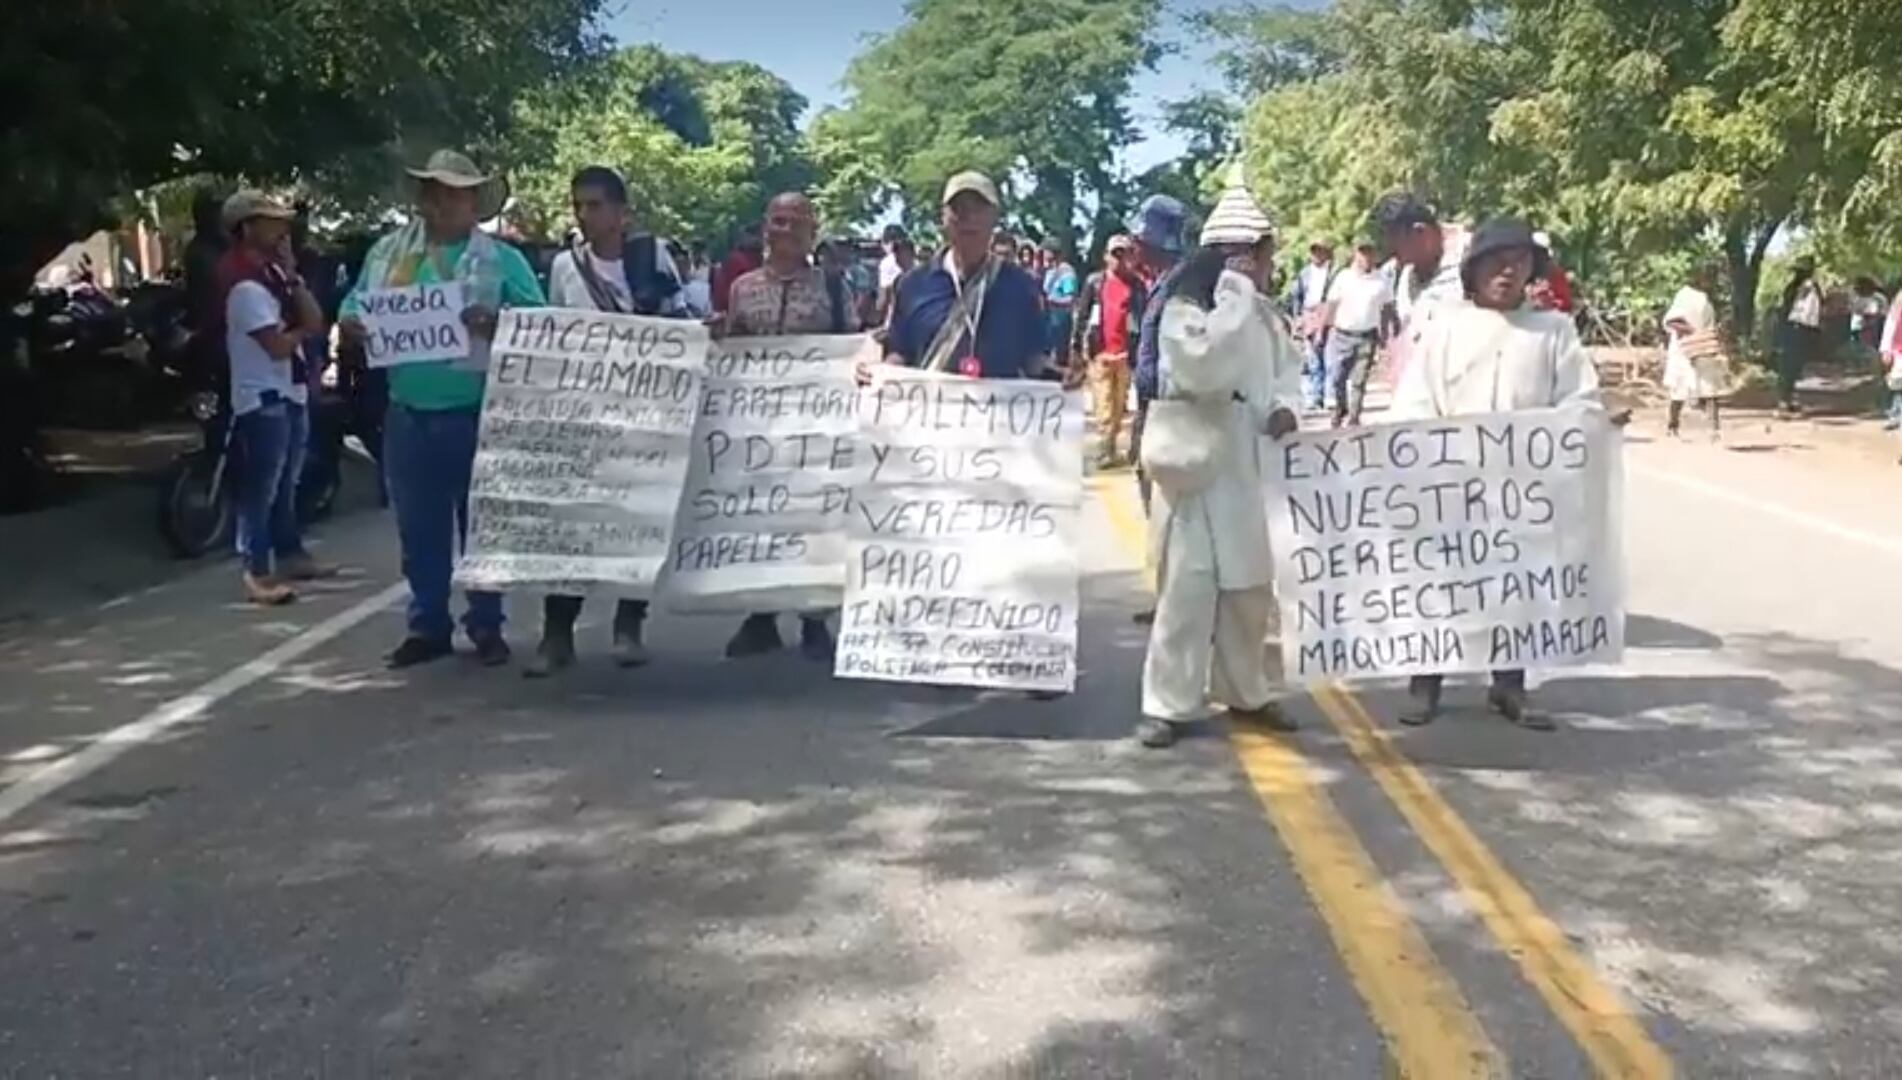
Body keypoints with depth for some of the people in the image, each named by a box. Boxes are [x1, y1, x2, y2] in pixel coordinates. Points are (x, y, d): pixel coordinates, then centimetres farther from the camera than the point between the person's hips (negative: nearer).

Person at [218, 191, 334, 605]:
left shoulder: (273, 272, 12)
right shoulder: (246, 285, -17)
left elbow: (315, 319, 6)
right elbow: (278, 346, -21)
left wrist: (292, 276, -4)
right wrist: (303, 329, -1)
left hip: (291, 392, 10)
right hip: (263, 399, -10)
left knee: (287, 483, 19)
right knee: (261, 488, -7)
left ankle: (290, 554, 30)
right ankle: (258, 573, -5)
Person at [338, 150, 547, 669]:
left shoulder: (504, 260, 0)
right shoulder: (388, 253, 11)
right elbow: (353, 309, 12)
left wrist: (497, 324, -25)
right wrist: (351, 326, -10)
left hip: (476, 415, -3)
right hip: (408, 415, 4)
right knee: (418, 528, 10)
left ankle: (487, 627, 16)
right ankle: (428, 626, 21)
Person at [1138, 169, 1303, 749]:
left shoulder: (1262, 310, 11)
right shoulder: (1185, 306, -11)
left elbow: (1286, 363, 21)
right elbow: (1205, 370, -26)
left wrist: (1284, 405, -1)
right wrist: (1235, 296, -22)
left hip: (1248, 465, 7)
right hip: (1198, 464, -7)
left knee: (1251, 584, 13)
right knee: (1188, 586, -6)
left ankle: (1244, 691, 28)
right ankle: (1168, 704, 3)